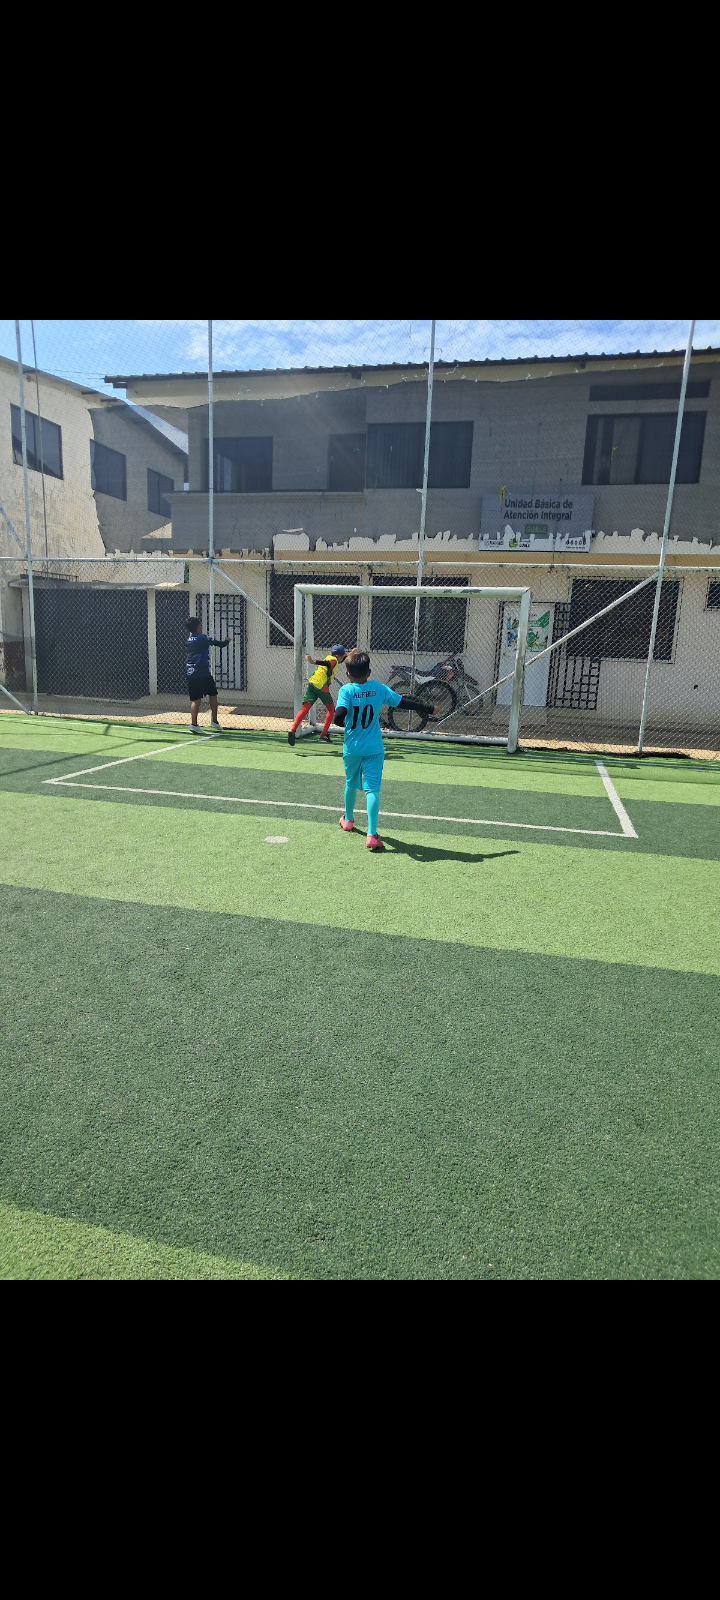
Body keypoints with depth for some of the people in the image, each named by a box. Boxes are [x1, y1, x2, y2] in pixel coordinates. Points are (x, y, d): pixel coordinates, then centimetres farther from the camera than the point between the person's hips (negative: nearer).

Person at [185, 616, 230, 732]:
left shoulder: (188, 640, 12)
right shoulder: (203, 638, -5)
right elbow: (219, 644, -3)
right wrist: (227, 640, 17)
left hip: (190, 673, 5)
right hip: (202, 672, -5)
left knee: (195, 699, 3)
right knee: (213, 694, 12)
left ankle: (194, 724, -9)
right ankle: (214, 721, 15)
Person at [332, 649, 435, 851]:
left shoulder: (346, 690, -8)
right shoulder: (379, 688, -2)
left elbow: (339, 715, -24)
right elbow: (403, 702, 3)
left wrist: (341, 722, 0)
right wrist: (428, 709, 15)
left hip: (351, 748, 0)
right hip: (373, 749, 0)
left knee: (351, 783, 22)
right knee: (372, 789, -6)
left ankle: (348, 819, 44)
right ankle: (372, 835, -17)